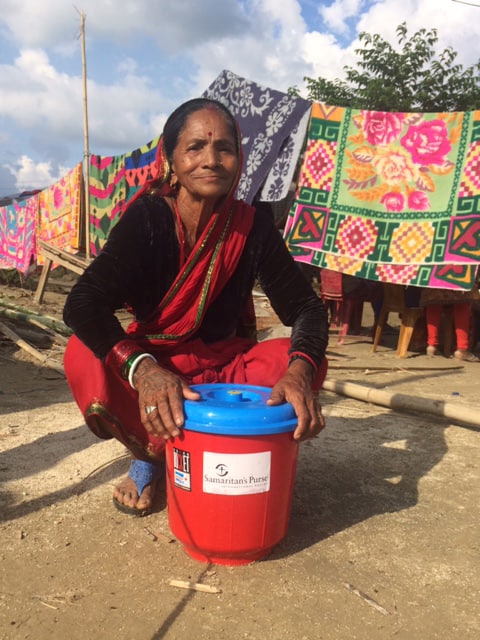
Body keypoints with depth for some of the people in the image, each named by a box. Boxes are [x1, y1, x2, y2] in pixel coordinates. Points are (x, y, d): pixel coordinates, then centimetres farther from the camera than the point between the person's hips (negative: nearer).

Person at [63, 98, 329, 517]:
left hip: (225, 366, 2)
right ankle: (151, 452, -1)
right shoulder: (147, 219, -18)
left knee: (306, 363, -23)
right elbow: (83, 304, -28)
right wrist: (143, 370, -46)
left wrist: (300, 369, -37)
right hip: (154, 365, -1)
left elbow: (304, 306, -14)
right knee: (85, 358, -29)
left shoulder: (252, 225, -12)